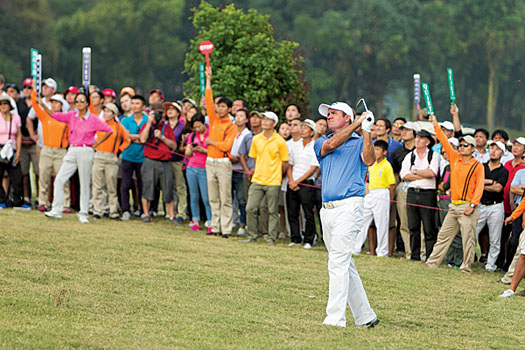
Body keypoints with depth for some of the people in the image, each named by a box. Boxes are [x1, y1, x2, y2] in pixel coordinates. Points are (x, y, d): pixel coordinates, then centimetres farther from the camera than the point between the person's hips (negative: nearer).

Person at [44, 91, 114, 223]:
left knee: (85, 184, 1)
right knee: (59, 179, -7)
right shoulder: (71, 116, 8)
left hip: (86, 151, -4)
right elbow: (55, 115, 1)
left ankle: (83, 214, 8)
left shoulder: (93, 119, -3)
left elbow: (109, 131, 0)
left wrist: (97, 143, -1)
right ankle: (56, 210, -4)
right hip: (72, 151, 4)